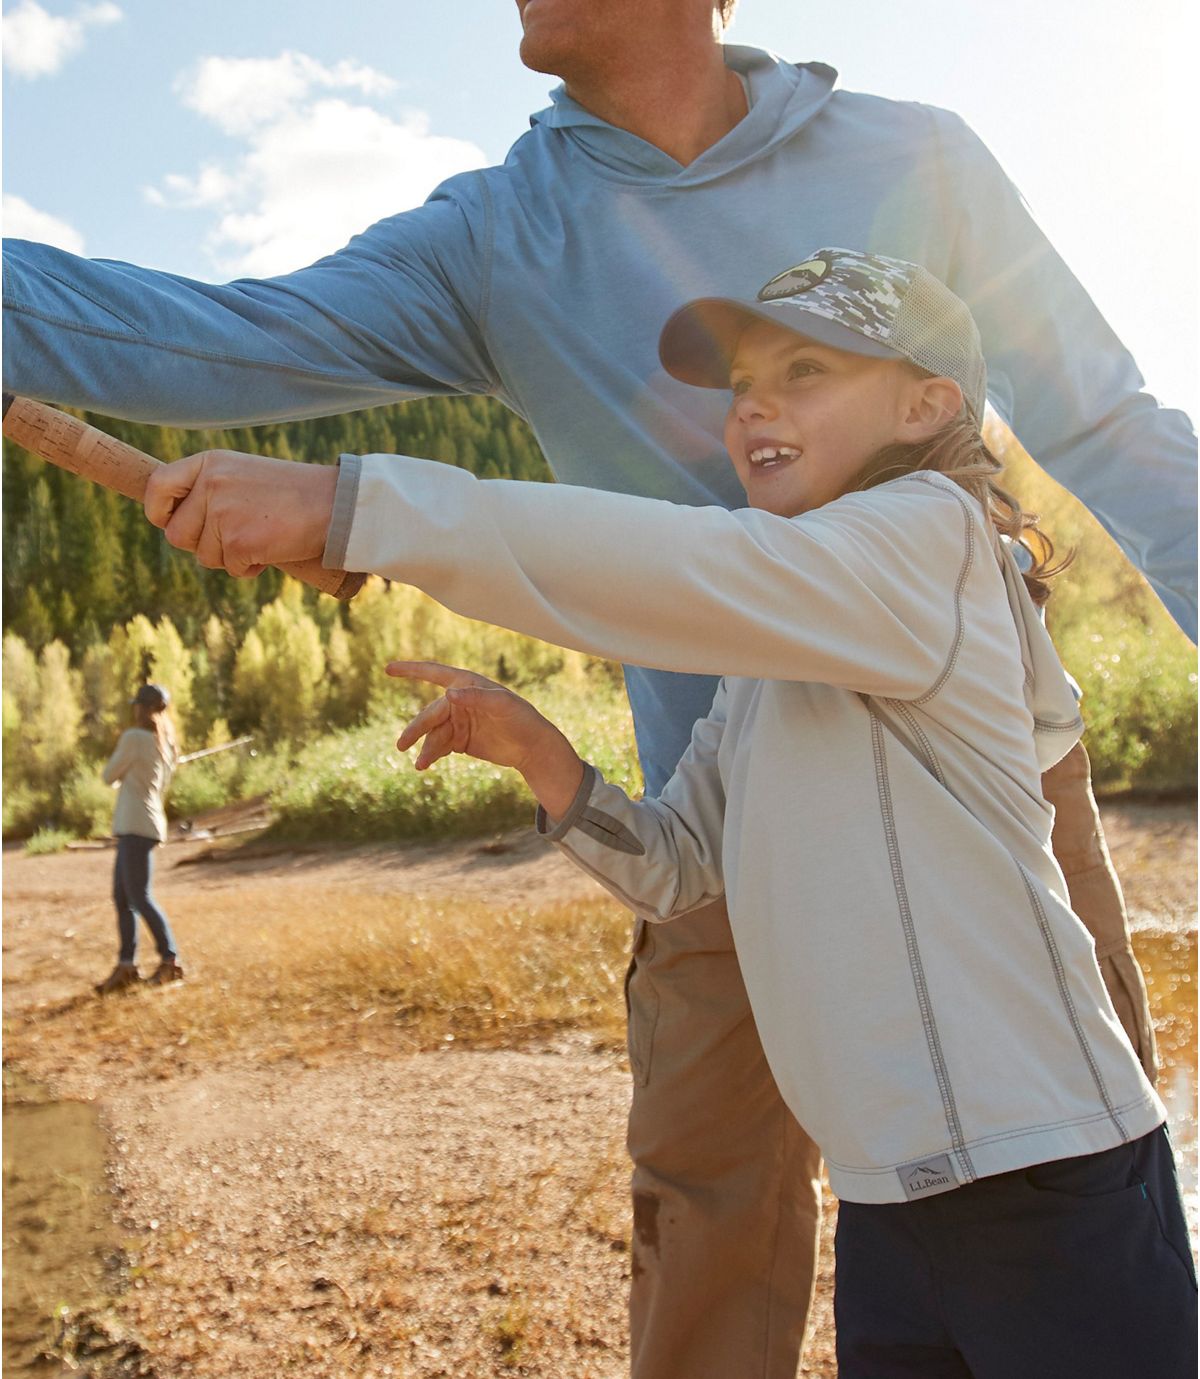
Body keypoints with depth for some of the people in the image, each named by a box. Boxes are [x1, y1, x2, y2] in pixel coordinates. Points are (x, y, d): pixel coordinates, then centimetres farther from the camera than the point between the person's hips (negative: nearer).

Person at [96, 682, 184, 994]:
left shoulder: (133, 738, -9)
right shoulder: (167, 745, 16)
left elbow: (109, 777, -1)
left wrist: (115, 762, 19)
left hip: (136, 827, -9)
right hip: (137, 826, 9)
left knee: (139, 898, -7)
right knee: (122, 898, 9)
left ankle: (170, 960, -4)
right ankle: (126, 965, 8)